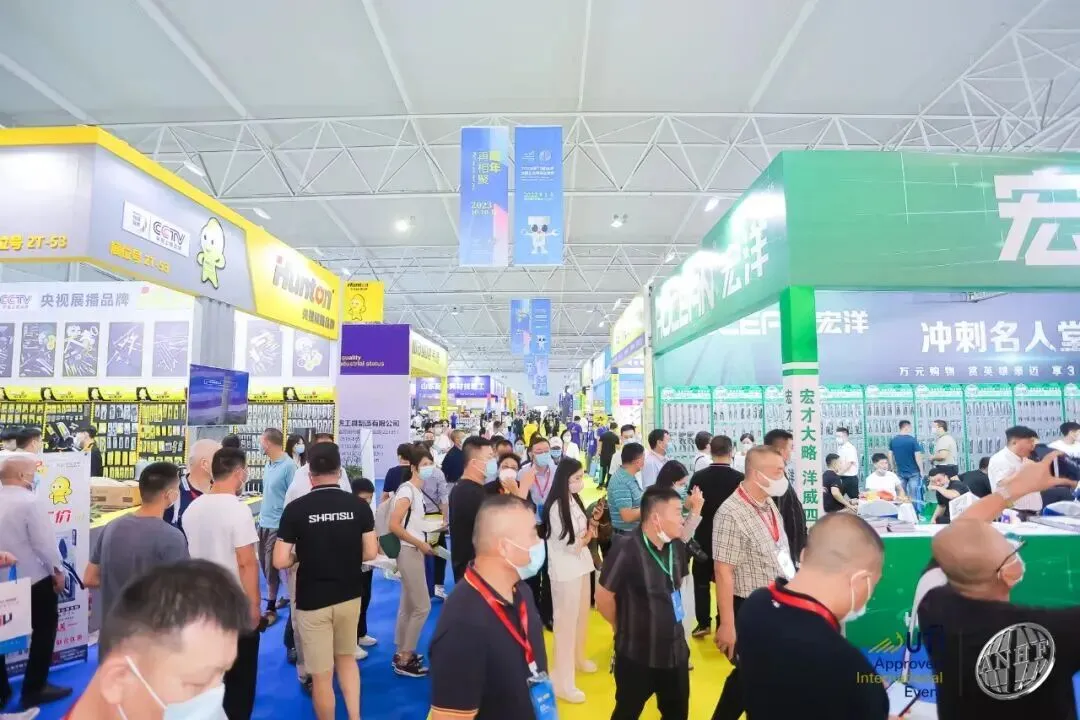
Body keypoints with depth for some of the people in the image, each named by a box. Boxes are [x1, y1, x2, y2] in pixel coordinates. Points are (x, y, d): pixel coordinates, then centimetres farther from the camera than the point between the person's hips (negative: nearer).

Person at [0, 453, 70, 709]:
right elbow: (44, 542, -18)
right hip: (34, 579, -7)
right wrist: (57, 571, -6)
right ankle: (34, 690, 15)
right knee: (43, 631, 9)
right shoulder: (30, 502, -20)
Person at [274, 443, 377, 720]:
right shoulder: (359, 505, -8)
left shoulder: (296, 509, -13)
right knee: (347, 658, 25)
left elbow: (280, 561, -12)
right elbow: (370, 553, -5)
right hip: (350, 595, 3)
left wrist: (302, 555, 8)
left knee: (321, 675, 11)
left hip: (312, 600, -3)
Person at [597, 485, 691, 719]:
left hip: (675, 651, 6)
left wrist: (666, 618, 9)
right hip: (637, 655, -5)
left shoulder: (677, 547, -5)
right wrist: (624, 628, 0)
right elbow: (603, 598, -17)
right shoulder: (627, 550, -26)